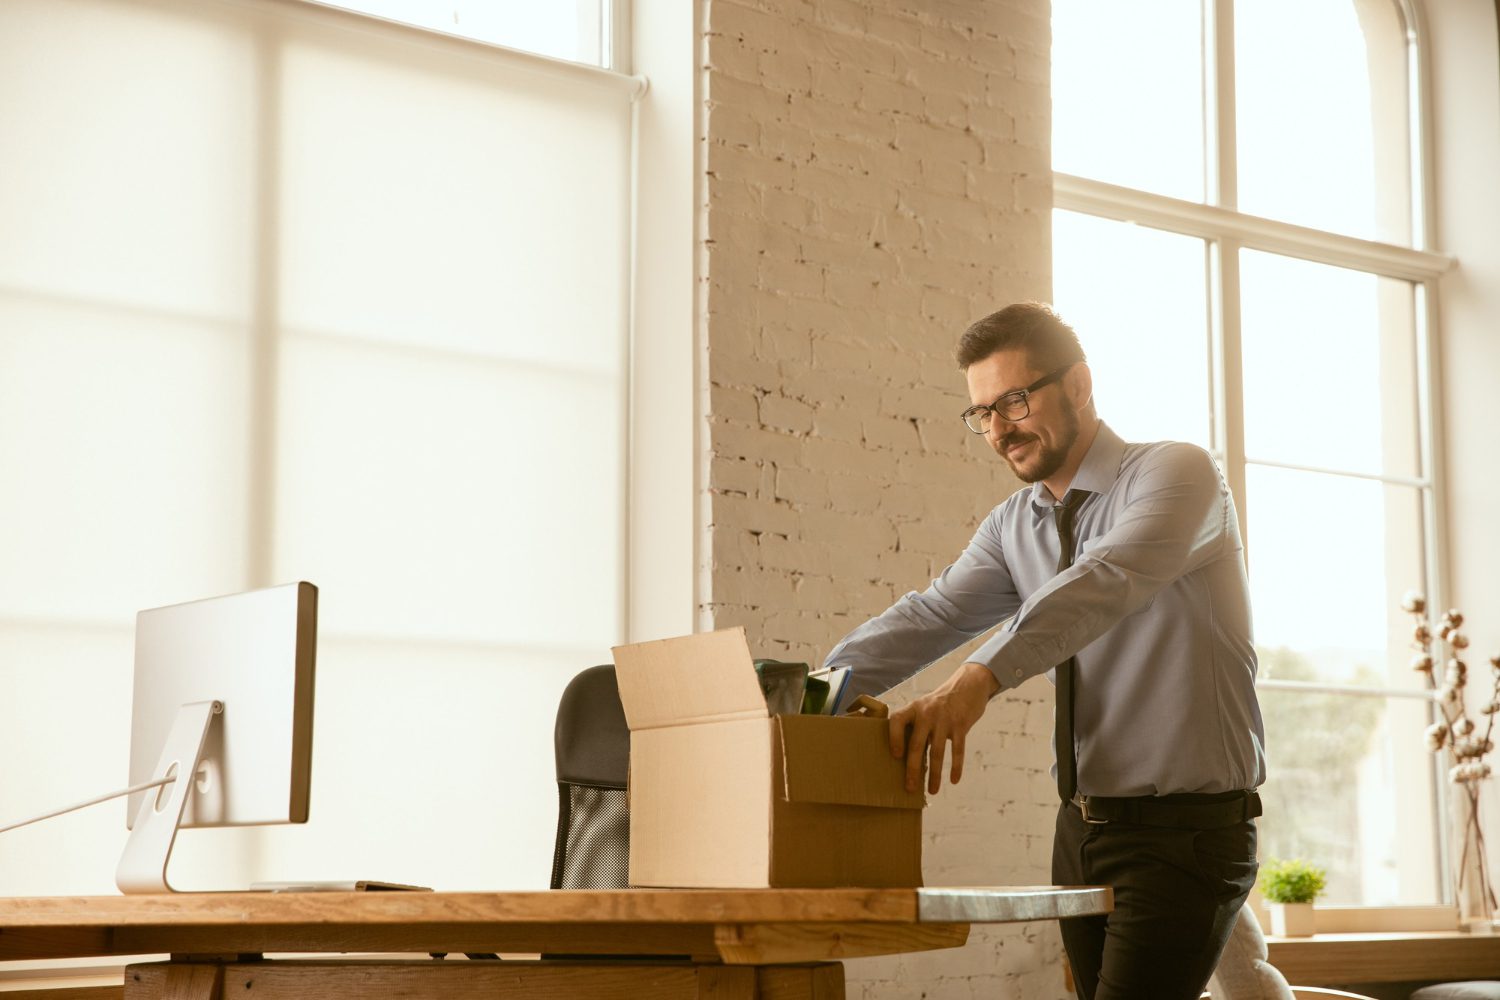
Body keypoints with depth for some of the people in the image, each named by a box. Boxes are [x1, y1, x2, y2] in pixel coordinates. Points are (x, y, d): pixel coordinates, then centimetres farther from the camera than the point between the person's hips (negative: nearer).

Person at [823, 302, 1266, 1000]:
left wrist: (980, 677, -44)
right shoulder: (1014, 528, 12)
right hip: (1082, 831, 7)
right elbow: (929, 618, -2)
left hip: (1185, 834, -7)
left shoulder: (1177, 472, -10)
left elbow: (1108, 578, -29)